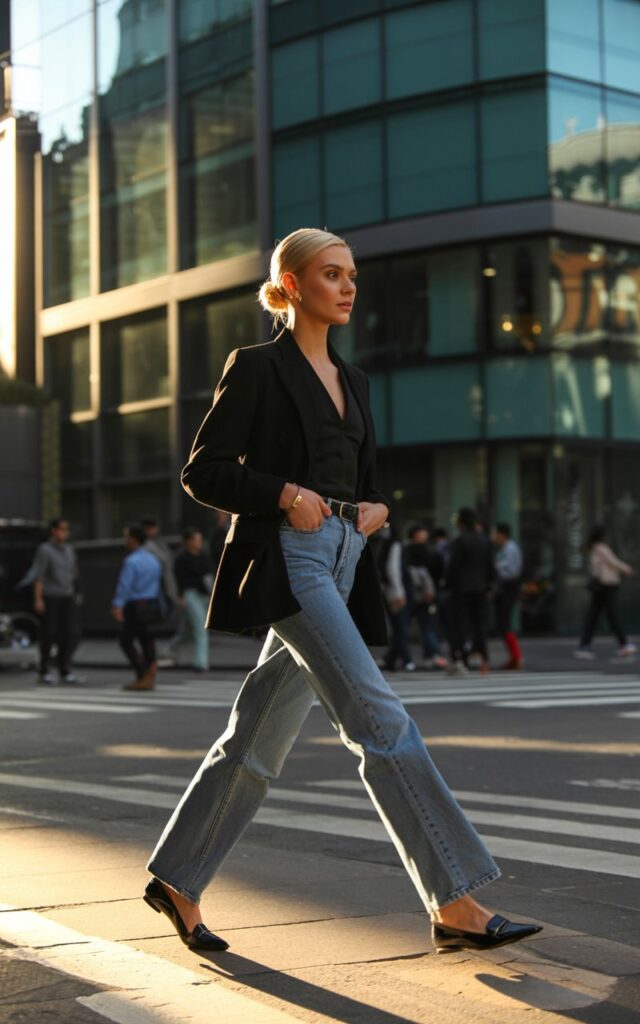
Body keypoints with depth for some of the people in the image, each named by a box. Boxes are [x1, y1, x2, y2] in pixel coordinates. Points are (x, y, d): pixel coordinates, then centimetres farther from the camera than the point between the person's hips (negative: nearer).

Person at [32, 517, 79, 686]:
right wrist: (38, 599, -18)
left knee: (68, 634, -1)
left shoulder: (69, 550, 12)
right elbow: (38, 576, -12)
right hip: (49, 598, -6)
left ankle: (65, 672, 5)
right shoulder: (44, 550, -8)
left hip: (67, 597, 6)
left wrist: (73, 595, 14)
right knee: (48, 634, -2)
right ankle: (44, 672, 8)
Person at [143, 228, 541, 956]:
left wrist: (376, 509, 2)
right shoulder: (257, 367, -2)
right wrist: (285, 495, -17)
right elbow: (202, 471, -5)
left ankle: (175, 880, 22)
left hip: (341, 568, 8)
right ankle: (454, 904, -16)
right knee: (380, 718, -16)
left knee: (259, 740, 10)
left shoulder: (350, 381, 20)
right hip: (286, 562, -8)